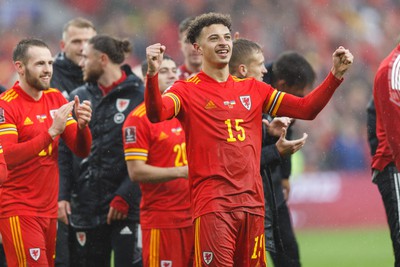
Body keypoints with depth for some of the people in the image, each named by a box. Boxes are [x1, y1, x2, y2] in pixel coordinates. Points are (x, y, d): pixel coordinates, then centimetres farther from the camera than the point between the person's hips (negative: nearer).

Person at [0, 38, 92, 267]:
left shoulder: (56, 99, 9)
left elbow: (82, 151, 9)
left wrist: (82, 125, -12)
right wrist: (51, 131, -26)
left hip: (49, 210, 7)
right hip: (19, 211, -7)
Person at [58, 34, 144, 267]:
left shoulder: (139, 96, -4)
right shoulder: (79, 97, 12)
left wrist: (126, 196, -13)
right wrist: (63, 195, 0)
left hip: (127, 206, -5)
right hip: (85, 207, 5)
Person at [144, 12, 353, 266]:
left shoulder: (252, 89, 17)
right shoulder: (187, 91, 2)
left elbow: (306, 108, 17)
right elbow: (156, 113, -19)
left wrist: (336, 74, 5)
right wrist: (153, 74, -35)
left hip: (252, 202, 5)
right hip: (212, 204, -5)